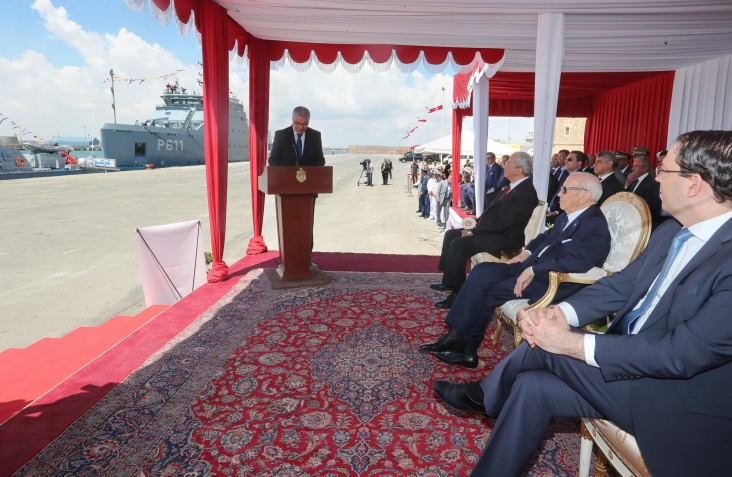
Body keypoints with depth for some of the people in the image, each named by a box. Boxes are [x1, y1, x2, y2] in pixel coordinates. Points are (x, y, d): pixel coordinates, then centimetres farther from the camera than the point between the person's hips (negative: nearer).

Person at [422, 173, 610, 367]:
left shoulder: (595, 226, -16)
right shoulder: (568, 215, 13)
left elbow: (577, 262, -29)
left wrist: (532, 270, -27)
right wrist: (526, 252, 8)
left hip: (553, 282, -9)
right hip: (532, 266, 9)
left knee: (489, 292, -16)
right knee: (481, 271, -6)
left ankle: (465, 347, 2)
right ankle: (457, 336, -7)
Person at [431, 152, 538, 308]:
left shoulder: (526, 193, -19)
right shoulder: (512, 186, 12)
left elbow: (503, 222, -24)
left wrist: (474, 231, -19)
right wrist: (476, 225, 3)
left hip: (503, 237, -11)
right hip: (491, 230, 11)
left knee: (458, 244, -24)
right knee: (450, 234, 7)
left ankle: (457, 292, -10)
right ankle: (449, 281, 10)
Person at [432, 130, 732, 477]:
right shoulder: (672, 231, 3)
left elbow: (682, 353, -29)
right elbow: (620, 284, 4)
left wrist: (571, 343, -27)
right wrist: (562, 313, -15)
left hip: (681, 402, -7)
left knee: (545, 345, -16)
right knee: (532, 386, -2)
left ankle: (484, 395, 12)